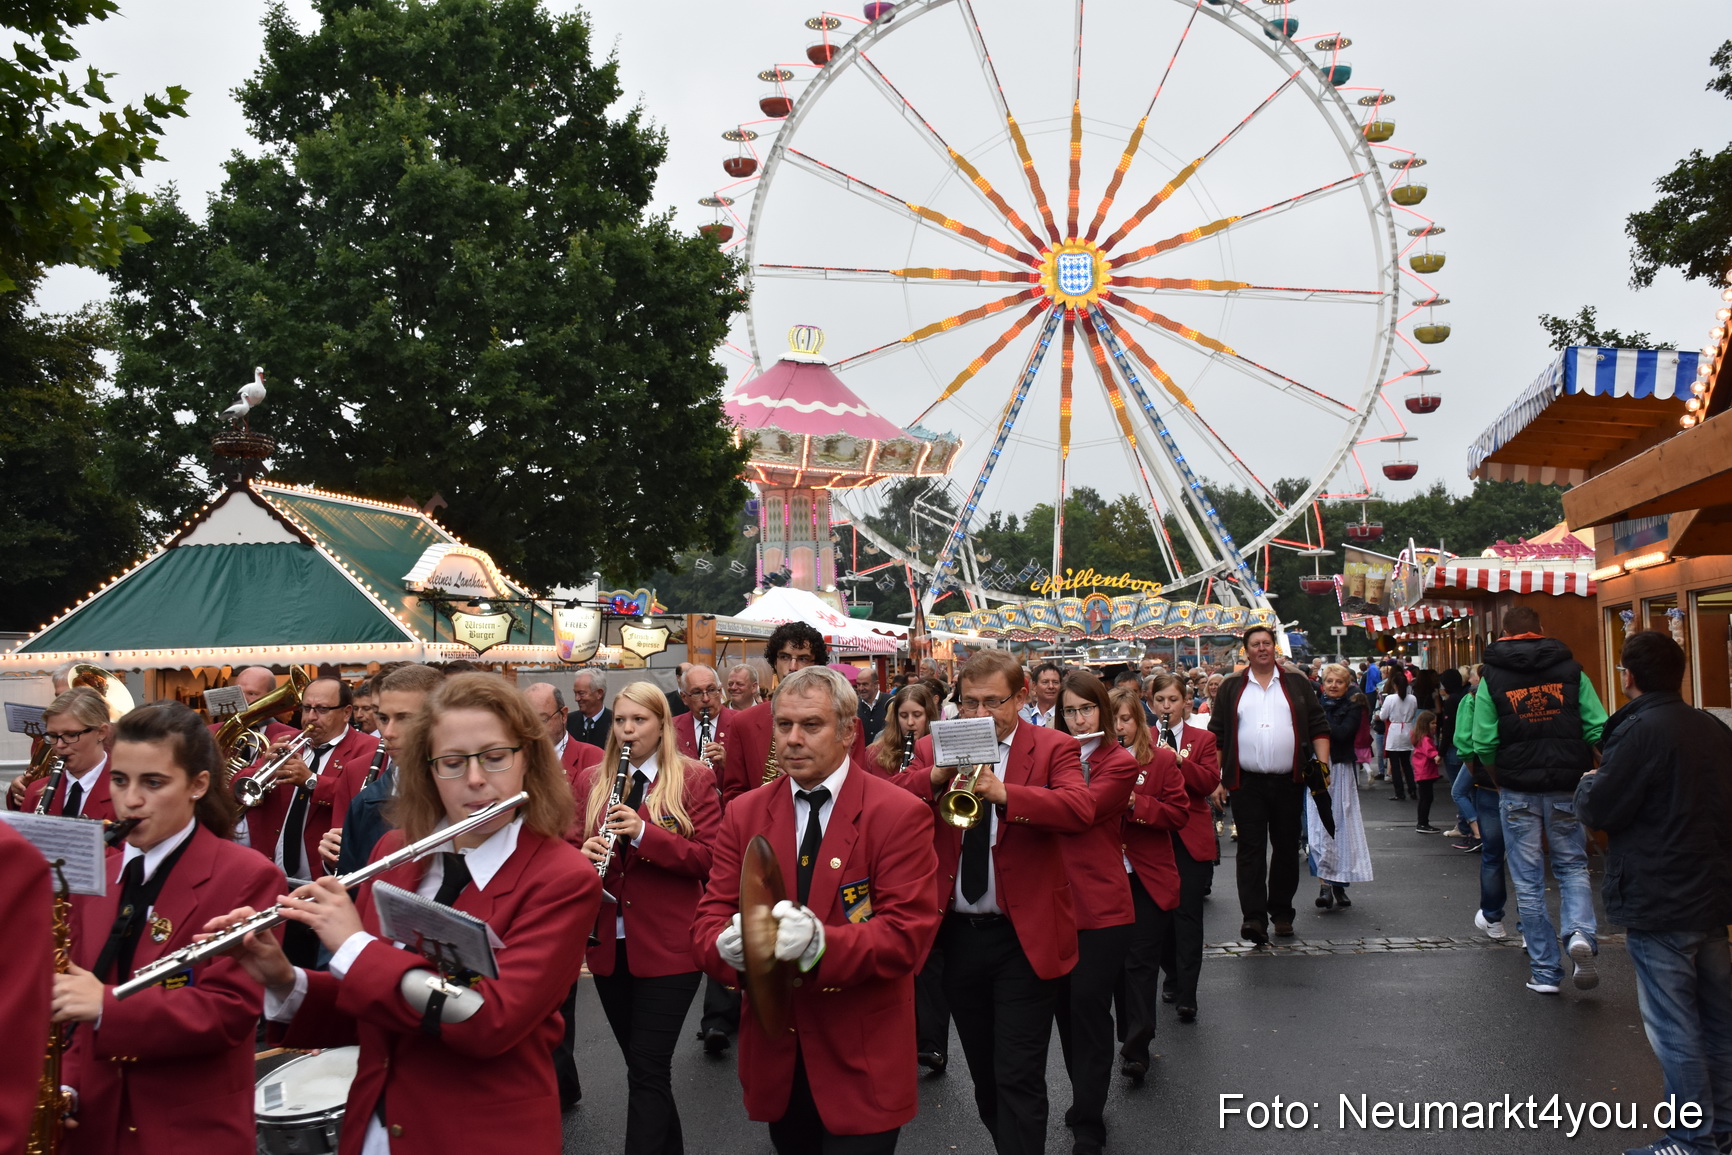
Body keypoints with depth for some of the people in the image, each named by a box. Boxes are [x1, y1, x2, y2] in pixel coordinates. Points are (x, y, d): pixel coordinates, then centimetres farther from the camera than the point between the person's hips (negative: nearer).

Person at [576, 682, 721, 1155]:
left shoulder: (694, 779, -3)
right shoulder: (591, 781, 9)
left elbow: (709, 858, -9)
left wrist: (643, 833, -22)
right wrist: (584, 855, -14)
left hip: (667, 946, -4)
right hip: (609, 945, 5)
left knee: (647, 1069, -5)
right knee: (641, 1064, 16)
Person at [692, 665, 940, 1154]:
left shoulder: (898, 814, -11)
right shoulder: (744, 811, 3)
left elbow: (908, 934, -17)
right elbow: (708, 919, -1)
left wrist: (819, 943, -35)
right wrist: (728, 945, -25)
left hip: (861, 1062, -4)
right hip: (773, 1056, 4)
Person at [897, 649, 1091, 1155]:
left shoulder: (1053, 748, -4)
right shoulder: (934, 748, 6)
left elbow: (1080, 809, -22)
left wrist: (1004, 793, -34)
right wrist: (936, 776, -24)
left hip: (1023, 937, -4)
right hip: (957, 935, 4)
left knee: (1019, 1078, -2)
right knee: (982, 1072, 19)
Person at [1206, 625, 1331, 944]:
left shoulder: (1296, 685, 9)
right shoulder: (1231, 689, 7)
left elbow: (1319, 726, 7)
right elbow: (1216, 735, 5)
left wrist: (1322, 765, -5)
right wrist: (1215, 777, -1)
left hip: (1288, 782, 1)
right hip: (1247, 784, -1)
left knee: (1286, 849, 10)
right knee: (1251, 851, -5)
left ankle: (1282, 914, 22)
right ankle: (1254, 917, -8)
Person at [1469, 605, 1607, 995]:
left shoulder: (1493, 678, 0)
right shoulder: (1571, 670, 3)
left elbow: (1483, 745, -6)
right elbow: (1598, 731, -4)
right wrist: (1587, 775, 12)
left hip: (1518, 791, -1)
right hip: (1566, 788, 1)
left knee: (1529, 881, 7)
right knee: (1572, 866, 16)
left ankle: (1545, 972, 10)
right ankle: (1581, 933, -10)